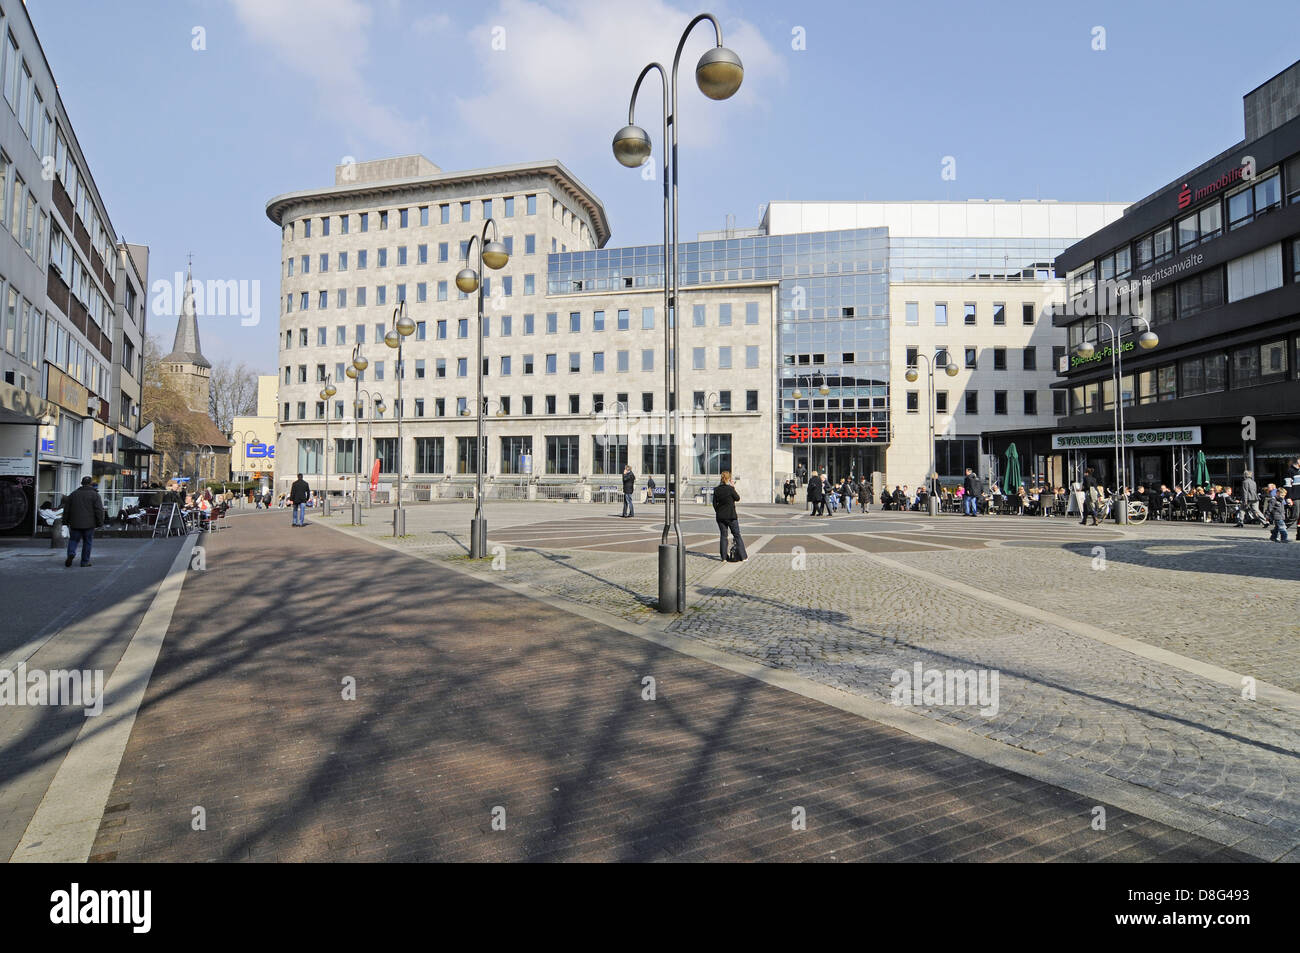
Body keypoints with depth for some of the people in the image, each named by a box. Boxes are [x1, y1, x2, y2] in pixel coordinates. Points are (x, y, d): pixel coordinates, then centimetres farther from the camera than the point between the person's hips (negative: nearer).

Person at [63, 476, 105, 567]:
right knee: (87, 542, 6)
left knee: (73, 540, 12)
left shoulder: (73, 494, 10)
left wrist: (66, 521, 21)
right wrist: (100, 523, -3)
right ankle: (85, 562, 7)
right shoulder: (94, 494, -3)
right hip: (89, 524, -3)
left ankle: (71, 553, -15)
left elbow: (66, 509, 13)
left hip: (75, 523, 3)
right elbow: (99, 510, -8)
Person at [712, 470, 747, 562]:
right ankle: (743, 556, 7)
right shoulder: (730, 489, -14)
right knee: (737, 535, 5)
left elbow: (714, 503, 4)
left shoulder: (716, 490, 0)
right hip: (731, 515, -4)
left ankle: (724, 557, 8)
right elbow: (737, 498, -1)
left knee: (723, 535, 9)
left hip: (720, 516, 4)